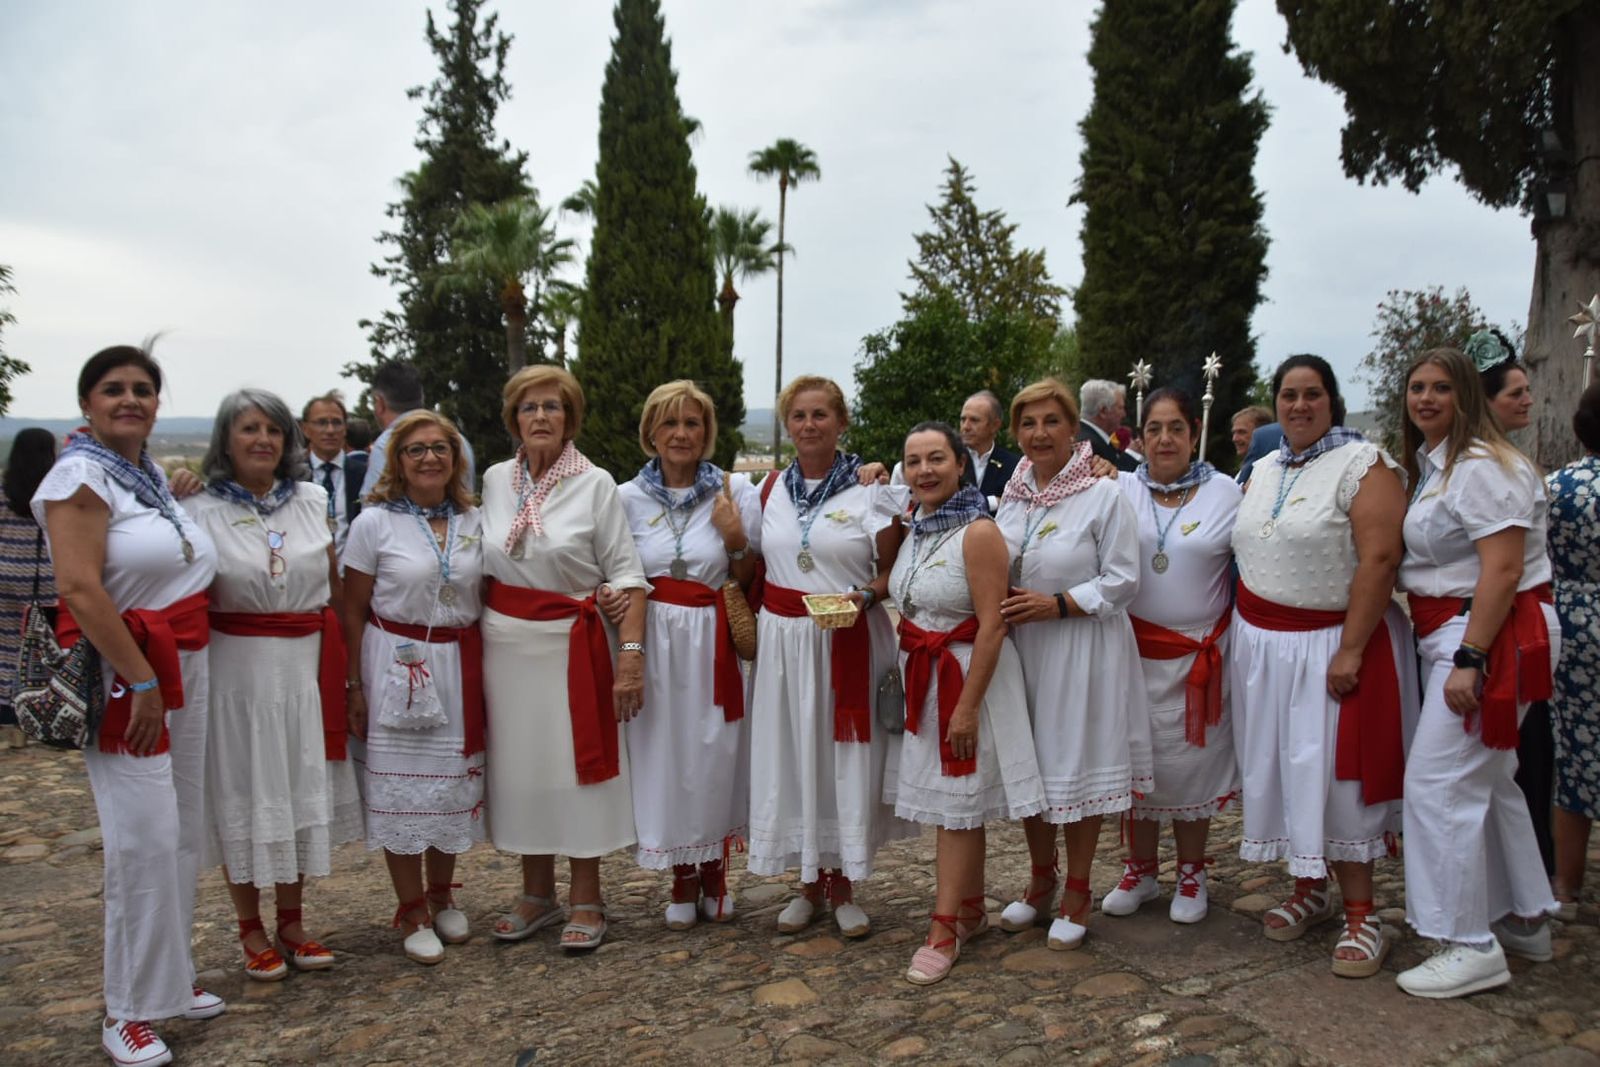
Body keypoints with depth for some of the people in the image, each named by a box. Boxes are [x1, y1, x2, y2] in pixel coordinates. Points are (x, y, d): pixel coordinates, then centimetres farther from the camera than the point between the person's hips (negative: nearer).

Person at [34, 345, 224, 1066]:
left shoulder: (155, 476, 13)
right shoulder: (81, 477, -11)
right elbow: (80, 589, -20)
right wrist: (142, 681, -19)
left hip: (183, 669, 8)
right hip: (122, 675, -8)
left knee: (182, 829, 14)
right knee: (145, 837, -5)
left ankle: (171, 974, 29)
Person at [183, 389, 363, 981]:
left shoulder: (312, 502, 6)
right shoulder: (200, 511, -2)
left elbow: (336, 589, 10)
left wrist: (346, 665, 8)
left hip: (307, 666, 3)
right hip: (237, 668, -3)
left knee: (302, 793, 10)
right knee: (243, 797, 6)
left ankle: (292, 921, 25)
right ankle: (251, 929, 21)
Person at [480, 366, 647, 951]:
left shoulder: (595, 484, -6)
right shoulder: (494, 480, 5)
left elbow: (626, 573, -8)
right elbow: (477, 564, 12)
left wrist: (631, 651, -16)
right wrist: (476, 638, 5)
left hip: (570, 644, -4)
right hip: (504, 644, 4)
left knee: (577, 764, 2)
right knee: (518, 764, 10)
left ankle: (586, 901, 17)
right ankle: (536, 894, 26)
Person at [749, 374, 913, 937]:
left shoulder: (871, 489, -4)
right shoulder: (771, 488, 8)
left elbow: (892, 571, -1)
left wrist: (864, 596, -19)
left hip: (849, 641, -3)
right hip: (783, 639, 4)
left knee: (846, 758, 4)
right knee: (790, 756, 8)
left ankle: (842, 885, 20)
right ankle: (809, 883, 24)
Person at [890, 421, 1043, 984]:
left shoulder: (978, 532, -17)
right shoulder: (915, 528, 7)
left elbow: (991, 627, -20)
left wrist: (967, 706, -21)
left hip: (968, 675, -7)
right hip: (921, 676, 8)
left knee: (956, 802, -1)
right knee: (955, 800, 15)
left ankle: (945, 929, 9)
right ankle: (972, 910, 29)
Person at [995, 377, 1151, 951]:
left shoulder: (1104, 495, -9)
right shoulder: (1013, 494, 8)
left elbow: (1122, 581, -11)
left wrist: (1057, 604, -20)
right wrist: (1001, 606, 0)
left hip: (1081, 650, -5)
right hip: (1020, 646, 6)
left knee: (1077, 763, 2)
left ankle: (1077, 893, 20)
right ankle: (1041, 879, 32)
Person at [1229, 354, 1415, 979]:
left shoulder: (1362, 465, -9)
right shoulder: (1263, 471, 12)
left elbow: (1379, 559, -18)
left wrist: (1351, 650, -22)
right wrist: (1243, 631, 10)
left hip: (1330, 641, -6)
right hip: (1262, 642, 6)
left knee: (1335, 774, -5)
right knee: (1279, 767, 10)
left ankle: (1362, 913, 8)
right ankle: (1309, 890, 26)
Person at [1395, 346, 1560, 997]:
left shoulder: (1482, 466, -15)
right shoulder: (1430, 464, 16)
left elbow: (1502, 569, -21)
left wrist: (1470, 659, -24)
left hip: (1491, 635, -10)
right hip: (1451, 636, 10)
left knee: (1439, 782, -9)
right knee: (1486, 779, 18)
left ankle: (1470, 947, 0)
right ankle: (1523, 920, 32)